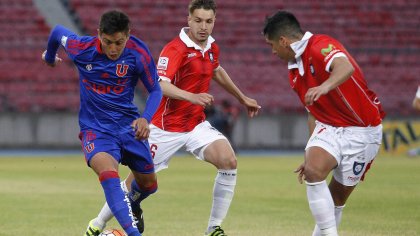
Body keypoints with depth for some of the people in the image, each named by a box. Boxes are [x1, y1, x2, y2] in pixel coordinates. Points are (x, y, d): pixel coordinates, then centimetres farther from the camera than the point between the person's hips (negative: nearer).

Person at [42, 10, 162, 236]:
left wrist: (146, 118, -22)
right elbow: (58, 31, 6)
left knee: (149, 184, 15)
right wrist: (50, 56, 28)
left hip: (128, 124, 3)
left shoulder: (138, 53, -16)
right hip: (95, 127, -2)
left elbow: (155, 90, -3)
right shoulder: (81, 48, -16)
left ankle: (132, 204, 52)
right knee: (108, 173, -31)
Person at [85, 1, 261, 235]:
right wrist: (192, 96, -50)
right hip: (166, 127, -5)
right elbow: (161, 84, -36)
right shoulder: (175, 49, -20)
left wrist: (243, 98, 34)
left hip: (197, 124, 5)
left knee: (229, 161, -17)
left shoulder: (212, 47, 3)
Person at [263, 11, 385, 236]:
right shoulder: (294, 71, 9)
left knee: (338, 196, -4)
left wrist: (325, 86, -60)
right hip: (329, 127, 6)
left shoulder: (321, 46, -18)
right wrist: (311, 156, 18)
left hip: (361, 131, -6)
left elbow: (346, 67, -41)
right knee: (313, 171, -19)